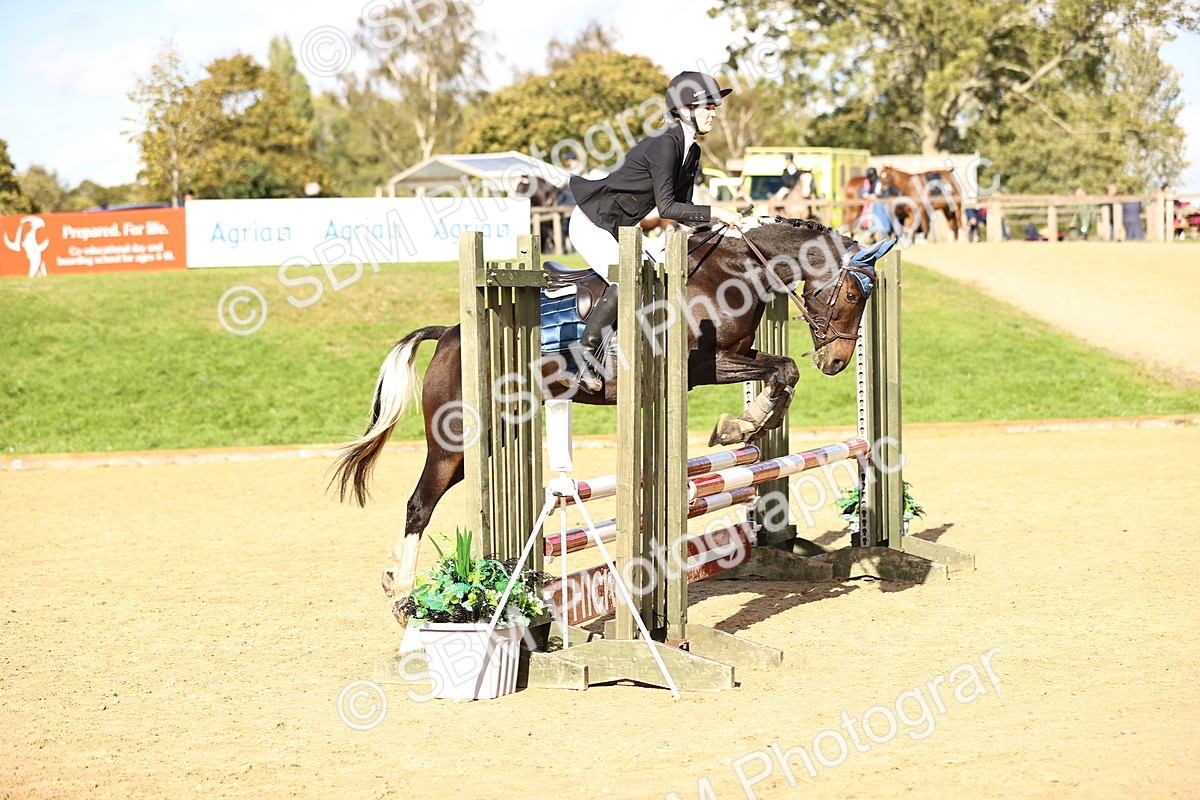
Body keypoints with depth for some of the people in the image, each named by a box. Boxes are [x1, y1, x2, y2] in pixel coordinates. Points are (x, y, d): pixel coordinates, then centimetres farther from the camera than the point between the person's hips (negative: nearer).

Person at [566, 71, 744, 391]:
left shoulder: (691, 151, 6)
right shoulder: (664, 143, -23)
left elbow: (683, 207, 7)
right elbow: (666, 207, -26)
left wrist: (720, 223, -7)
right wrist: (715, 212, -26)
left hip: (622, 229, 10)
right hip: (592, 224, -10)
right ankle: (584, 355, -17)